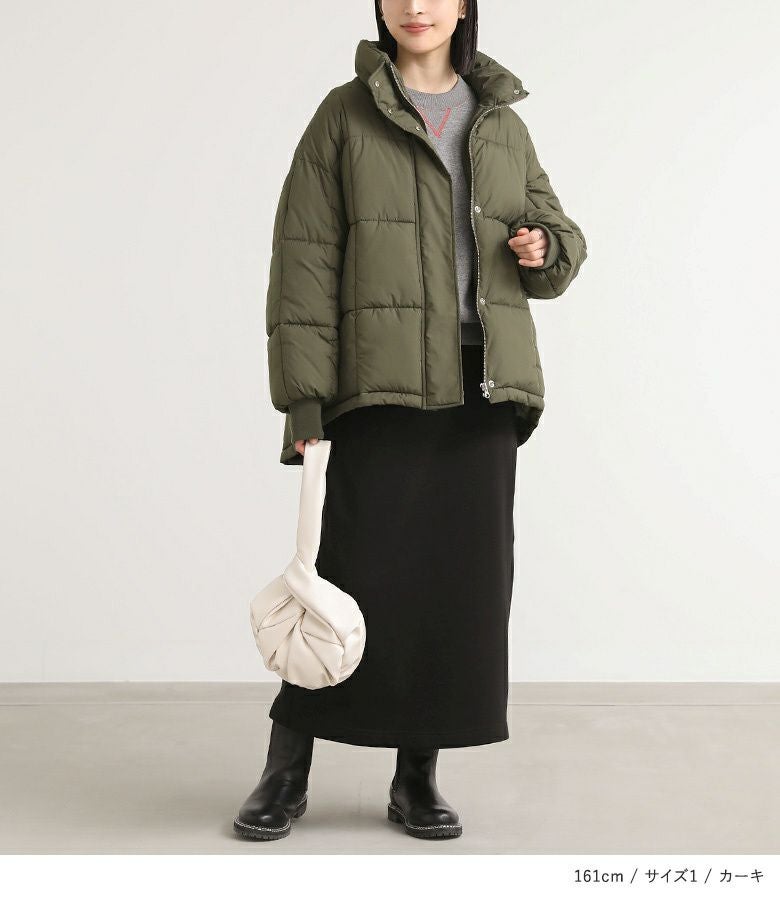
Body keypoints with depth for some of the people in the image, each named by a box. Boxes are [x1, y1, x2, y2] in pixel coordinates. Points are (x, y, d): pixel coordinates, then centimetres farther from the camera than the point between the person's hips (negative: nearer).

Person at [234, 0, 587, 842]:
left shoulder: (502, 124, 14)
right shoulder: (345, 116, 3)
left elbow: (558, 231, 22)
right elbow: (304, 262, -4)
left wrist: (545, 250, -4)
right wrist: (303, 395, -12)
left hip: (479, 388, 4)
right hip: (380, 385, -4)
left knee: (463, 579, 3)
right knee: (359, 575, -6)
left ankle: (417, 777, 16)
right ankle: (286, 772, 11)